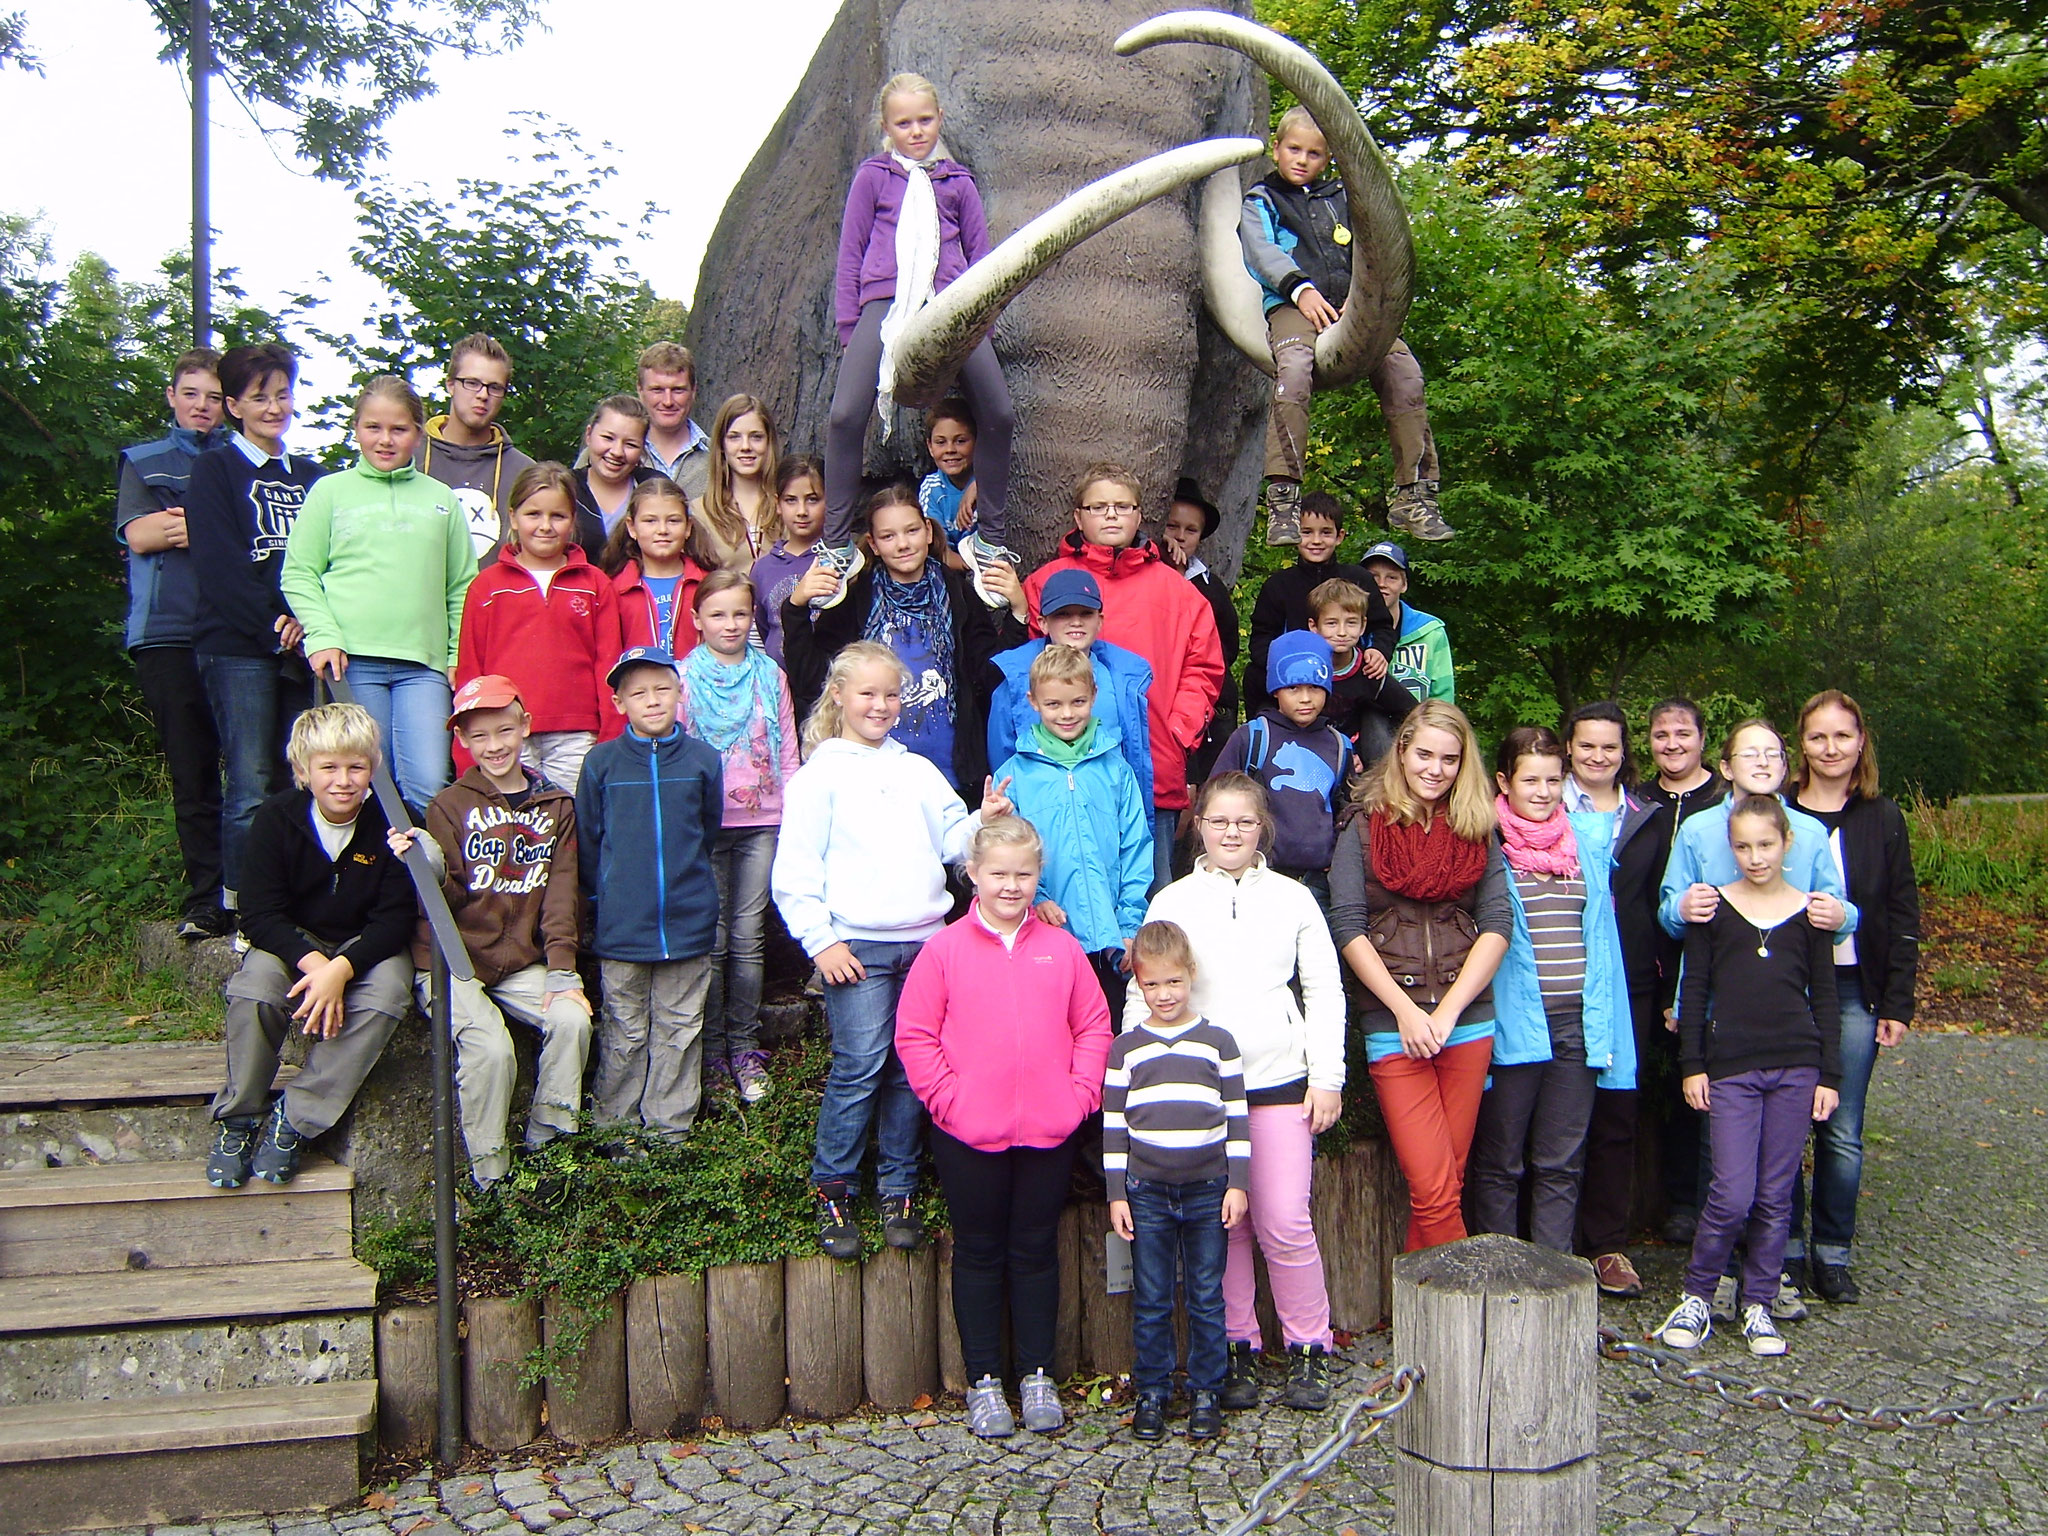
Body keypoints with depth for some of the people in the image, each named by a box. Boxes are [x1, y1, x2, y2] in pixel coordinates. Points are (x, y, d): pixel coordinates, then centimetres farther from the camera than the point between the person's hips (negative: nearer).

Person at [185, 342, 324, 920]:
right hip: (238, 646, -4)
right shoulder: (215, 470, 6)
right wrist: (273, 625, -13)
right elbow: (218, 563, -6)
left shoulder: (311, 476, 21)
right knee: (251, 787, -8)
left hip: (302, 646, 5)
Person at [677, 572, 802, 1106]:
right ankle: (711, 1052, 13)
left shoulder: (771, 676, 7)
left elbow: (788, 754, 10)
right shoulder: (684, 677, 1)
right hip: (704, 823, -2)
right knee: (713, 939, 3)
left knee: (749, 937, 5)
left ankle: (745, 1050, 14)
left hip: (761, 822, 2)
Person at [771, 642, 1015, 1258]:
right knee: (860, 1066, -8)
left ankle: (897, 1190, 18)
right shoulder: (821, 775, 3)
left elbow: (953, 843, 13)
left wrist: (985, 821, -7)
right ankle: (832, 1192, 7)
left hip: (925, 940, 4)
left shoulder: (918, 770, 17)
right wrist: (821, 941, -8)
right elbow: (794, 873, -2)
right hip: (857, 946, -4)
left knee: (910, 1069, 6)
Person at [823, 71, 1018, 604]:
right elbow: (849, 255, 13)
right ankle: (837, 544, -9)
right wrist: (848, 327, 5)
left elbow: (979, 256, 21)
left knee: (998, 414, -12)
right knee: (846, 415, -20)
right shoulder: (873, 176, 13)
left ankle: (987, 538, 4)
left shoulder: (957, 181, 19)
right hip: (885, 302, -2)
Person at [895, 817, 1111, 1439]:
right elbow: (914, 1035, -3)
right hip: (968, 1134, -1)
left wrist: (1080, 1091, -4)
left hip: (1049, 1131, 2)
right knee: (980, 1254, 10)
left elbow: (1094, 1025, 7)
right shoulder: (944, 950, -3)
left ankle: (1037, 1376, 25)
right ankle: (983, 1380, 22)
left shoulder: (1061, 948, 3)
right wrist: (947, 1098, -10)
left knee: (1036, 1251, 13)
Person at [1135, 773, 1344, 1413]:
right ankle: (1236, 1349, 21)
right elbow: (1142, 997, 5)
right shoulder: (1171, 902, 5)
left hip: (1279, 1081, 0)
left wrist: (1327, 1078, 3)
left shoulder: (1292, 898, 7)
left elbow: (1325, 991, 8)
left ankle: (1308, 1350, 16)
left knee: (1285, 1223, -3)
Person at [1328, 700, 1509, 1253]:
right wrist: (1406, 1010, -11)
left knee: (1448, 1181, 7)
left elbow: (1498, 922, 2)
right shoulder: (1365, 826, 2)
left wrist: (1448, 1010, -9)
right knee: (1434, 1190, -8)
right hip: (1393, 1024, -3)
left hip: (1467, 1020, 3)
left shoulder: (1477, 830, 10)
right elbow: (1347, 927, -4)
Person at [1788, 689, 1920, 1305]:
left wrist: (1897, 1003, 1)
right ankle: (1784, 1250, 15)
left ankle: (1831, 1253, 16)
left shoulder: (1882, 819, 7)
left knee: (1843, 1134, 3)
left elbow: (1903, 917, 7)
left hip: (1854, 993, 1)